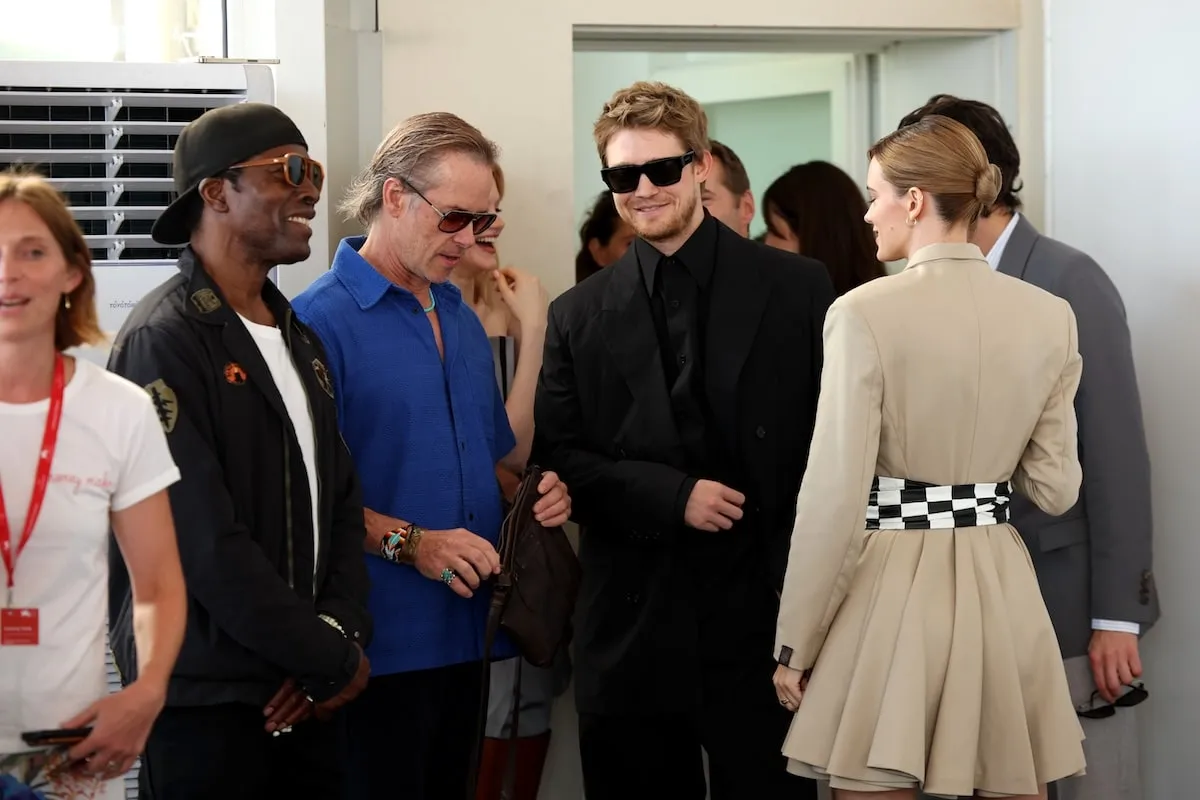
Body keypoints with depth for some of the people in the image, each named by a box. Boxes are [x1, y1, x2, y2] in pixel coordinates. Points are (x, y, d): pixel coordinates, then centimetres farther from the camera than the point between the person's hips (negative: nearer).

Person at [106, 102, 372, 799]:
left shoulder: (299, 340, 14)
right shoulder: (165, 341, -13)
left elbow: (340, 499, 12)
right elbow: (205, 540, -20)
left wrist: (342, 632, -5)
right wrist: (330, 658, -13)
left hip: (305, 696, 7)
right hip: (207, 700, -7)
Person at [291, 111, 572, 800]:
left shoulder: (462, 318, 15)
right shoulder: (323, 319, -11)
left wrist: (535, 492, 5)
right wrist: (408, 543, -23)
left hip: (466, 632, 8)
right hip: (382, 642, -8)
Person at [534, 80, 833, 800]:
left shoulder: (799, 290, 2)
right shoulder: (578, 317, 8)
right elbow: (559, 456, 4)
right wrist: (672, 494, -12)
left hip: (762, 618, -2)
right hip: (631, 630, 2)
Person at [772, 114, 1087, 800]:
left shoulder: (865, 313, -12)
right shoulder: (1050, 316, 2)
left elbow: (835, 497, -13)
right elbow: (1055, 488, 5)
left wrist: (795, 645, -5)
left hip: (892, 586, -4)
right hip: (1001, 587, 5)